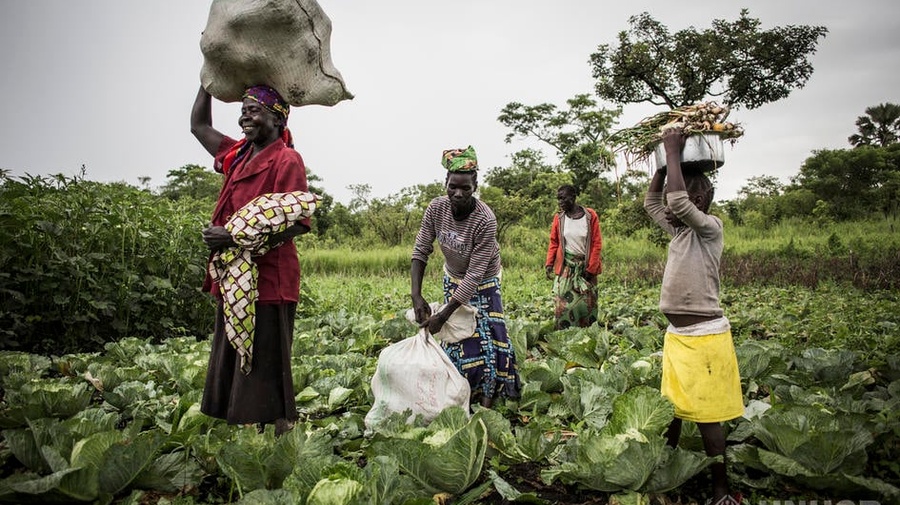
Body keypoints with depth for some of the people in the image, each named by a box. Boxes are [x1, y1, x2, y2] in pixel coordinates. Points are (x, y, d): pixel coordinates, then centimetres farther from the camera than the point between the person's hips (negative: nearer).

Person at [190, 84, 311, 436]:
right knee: (232, 371, 13)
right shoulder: (237, 155, 15)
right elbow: (199, 126, 30)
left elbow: (295, 224, -18)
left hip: (266, 281, -9)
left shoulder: (286, 160, -9)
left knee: (265, 373, -4)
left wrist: (234, 236, -22)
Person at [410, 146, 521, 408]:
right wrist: (416, 296, -25)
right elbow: (420, 252, -13)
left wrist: (443, 315, -32)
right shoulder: (436, 208, -21)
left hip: (482, 285, -3)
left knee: (487, 339, -4)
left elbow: (475, 274, -32)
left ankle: (487, 401, 11)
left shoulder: (485, 220, -33)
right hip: (453, 280, 3)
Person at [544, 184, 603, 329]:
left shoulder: (590, 215, -5)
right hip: (565, 266, 1)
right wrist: (549, 265, -4)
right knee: (564, 302, -4)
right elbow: (553, 243, 5)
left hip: (585, 265, -1)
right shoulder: (559, 218, 0)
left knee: (588, 302, 5)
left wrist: (591, 268, -7)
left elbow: (597, 244, -4)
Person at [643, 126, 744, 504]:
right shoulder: (679, 230, 10)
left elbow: (678, 202, -29)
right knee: (672, 407, 17)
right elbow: (651, 202, 22)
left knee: (706, 414, -2)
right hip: (676, 334, 8)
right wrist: (664, 161, 14)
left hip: (704, 336, -8)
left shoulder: (711, 228, -12)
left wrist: (674, 153, -19)